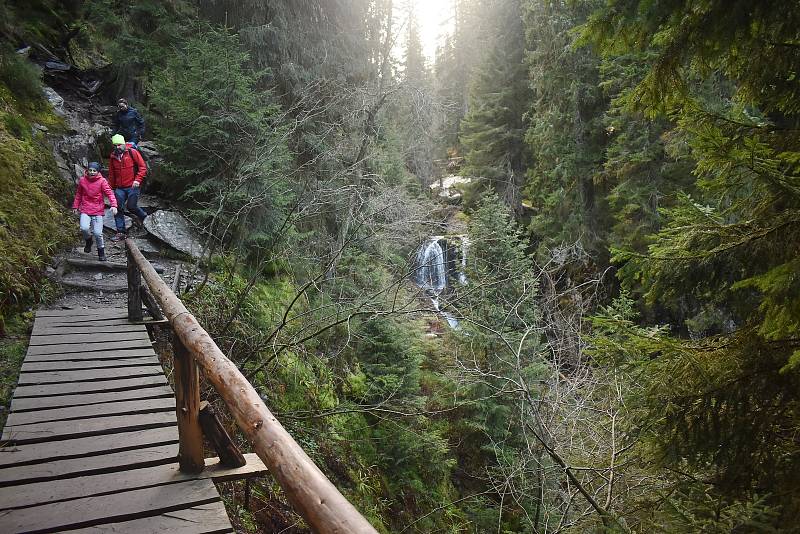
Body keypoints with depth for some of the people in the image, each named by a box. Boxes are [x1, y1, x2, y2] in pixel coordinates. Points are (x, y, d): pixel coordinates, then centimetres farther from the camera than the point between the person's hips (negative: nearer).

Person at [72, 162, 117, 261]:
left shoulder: (102, 181, -4)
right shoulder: (82, 180, 5)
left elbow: (109, 193, -11)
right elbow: (78, 194, 17)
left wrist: (114, 205, -25)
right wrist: (75, 206, 20)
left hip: (98, 211, -2)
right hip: (85, 210, 2)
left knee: (98, 233, -7)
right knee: (84, 228, -21)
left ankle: (101, 251, 17)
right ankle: (88, 241, 13)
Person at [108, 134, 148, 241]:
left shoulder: (132, 152, -4)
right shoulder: (113, 156, 11)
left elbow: (143, 167, -7)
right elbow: (111, 174, 19)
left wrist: (138, 180, -18)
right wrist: (111, 187, 16)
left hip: (132, 186, -5)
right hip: (119, 188, 5)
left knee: (131, 207, -8)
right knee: (118, 208, -1)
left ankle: (145, 217, 23)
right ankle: (121, 232, 6)